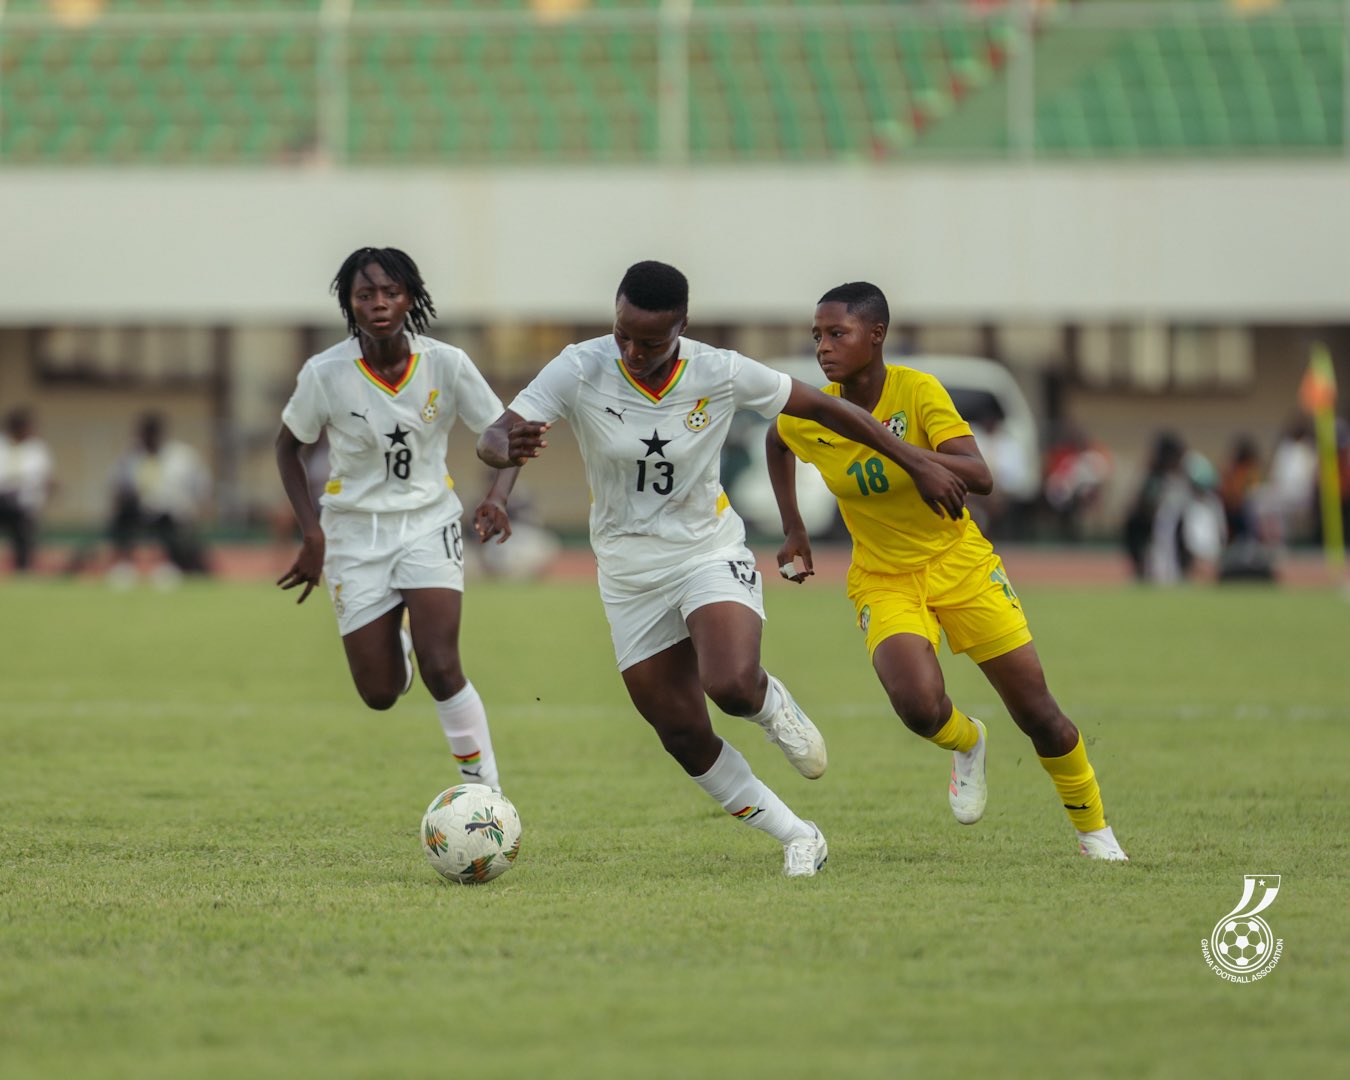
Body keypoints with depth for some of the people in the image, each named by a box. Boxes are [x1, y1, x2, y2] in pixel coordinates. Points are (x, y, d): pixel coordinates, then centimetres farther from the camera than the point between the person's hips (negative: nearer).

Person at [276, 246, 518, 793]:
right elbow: (289, 446, 2)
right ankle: (395, 645, 40)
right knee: (380, 695, 2)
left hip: (429, 525, -1)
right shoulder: (325, 373, -14)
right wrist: (312, 534, -8)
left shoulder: (446, 364, -12)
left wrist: (498, 496, -21)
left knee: (440, 667, -20)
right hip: (354, 533, 1)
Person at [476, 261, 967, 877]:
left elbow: (822, 408, -3)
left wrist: (919, 466, 1)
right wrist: (509, 447, -47)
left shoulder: (721, 374, -15)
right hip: (629, 575, 2)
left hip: (711, 553, -2)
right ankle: (798, 839, 17)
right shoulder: (580, 370, -16)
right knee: (683, 737, 1)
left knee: (731, 686, -30)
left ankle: (772, 705, 8)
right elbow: (493, 438, -21)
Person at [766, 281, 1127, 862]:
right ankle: (968, 743, 11)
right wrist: (793, 532, 12)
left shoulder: (918, 392, -20)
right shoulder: (807, 419, -10)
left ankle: (1094, 831, 24)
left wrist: (900, 447, -43)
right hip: (883, 580, 1)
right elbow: (775, 442, 16)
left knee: (1038, 715, 1)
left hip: (960, 564, -1)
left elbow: (979, 476, -30)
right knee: (918, 705, -26)